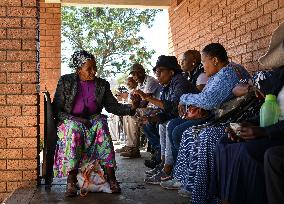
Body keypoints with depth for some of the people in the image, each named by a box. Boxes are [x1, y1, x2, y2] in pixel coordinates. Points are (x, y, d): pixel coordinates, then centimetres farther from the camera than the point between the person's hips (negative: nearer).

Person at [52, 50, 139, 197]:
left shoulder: (102, 84, 6)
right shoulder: (65, 81, -1)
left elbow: (113, 106, 6)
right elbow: (57, 110, -3)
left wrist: (131, 108, -14)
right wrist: (76, 119, -19)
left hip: (93, 120, 2)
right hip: (70, 121, -2)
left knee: (101, 124, -32)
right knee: (74, 128, -36)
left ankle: (111, 177, -34)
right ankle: (71, 181, -36)